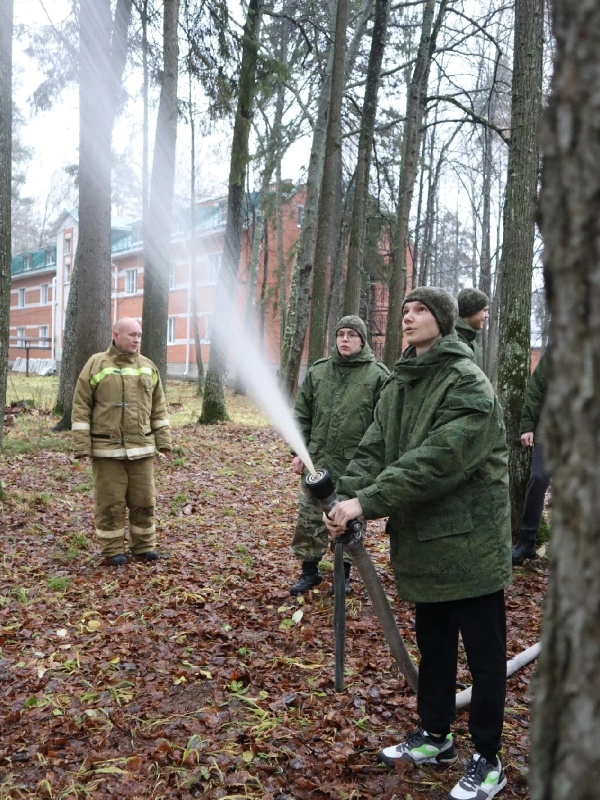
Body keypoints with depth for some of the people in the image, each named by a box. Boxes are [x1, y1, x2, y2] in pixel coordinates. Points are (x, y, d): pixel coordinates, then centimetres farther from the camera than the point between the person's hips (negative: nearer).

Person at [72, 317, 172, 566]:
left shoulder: (148, 367, 9)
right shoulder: (96, 365, -3)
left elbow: (158, 408, 13)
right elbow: (81, 407, -5)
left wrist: (163, 440, 8)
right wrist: (81, 445, -9)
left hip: (141, 448, 3)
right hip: (107, 449, -3)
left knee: (143, 500, 9)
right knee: (110, 501, 4)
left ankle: (144, 545, 23)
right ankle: (113, 549, 17)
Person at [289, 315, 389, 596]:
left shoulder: (378, 374, -3)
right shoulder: (317, 371, 7)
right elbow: (302, 414, 10)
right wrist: (298, 451, 4)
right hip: (318, 460, 3)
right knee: (309, 518, 8)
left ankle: (344, 572, 25)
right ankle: (309, 570, 24)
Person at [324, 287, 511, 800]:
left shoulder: (468, 384, -16)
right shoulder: (398, 385, 9)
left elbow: (436, 460, -27)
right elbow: (373, 450, 1)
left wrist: (366, 503, -28)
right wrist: (346, 498, -17)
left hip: (469, 540, -7)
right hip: (422, 542, 7)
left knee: (484, 654, 8)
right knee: (433, 645, 21)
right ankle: (435, 737, 40)